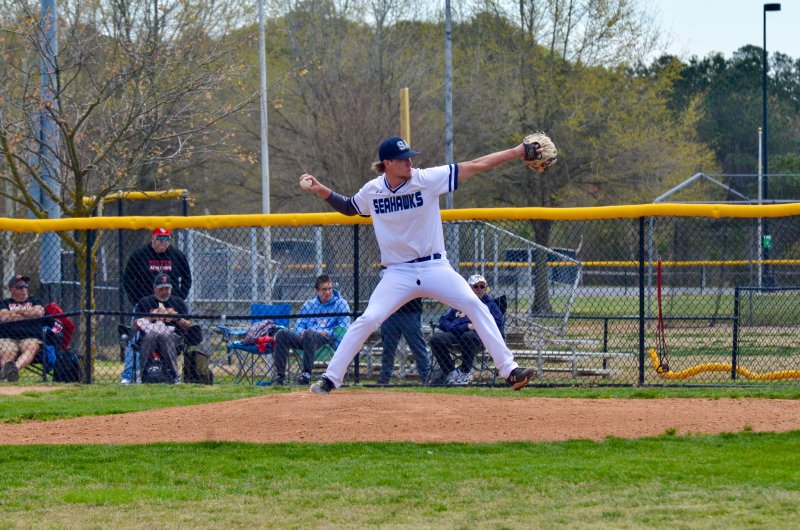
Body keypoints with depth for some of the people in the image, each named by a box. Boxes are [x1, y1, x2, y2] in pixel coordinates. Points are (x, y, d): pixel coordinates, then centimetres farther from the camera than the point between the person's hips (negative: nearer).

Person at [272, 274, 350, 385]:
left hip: (329, 340, -5)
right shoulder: (308, 305, 23)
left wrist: (327, 333, -14)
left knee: (308, 334, -39)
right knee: (281, 334, -18)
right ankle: (280, 375, -27)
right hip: (306, 338, 5)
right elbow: (299, 325, 19)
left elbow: (343, 328, 0)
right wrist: (301, 332, -5)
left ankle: (307, 374, -42)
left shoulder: (340, 304, 10)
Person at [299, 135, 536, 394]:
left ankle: (509, 370, -12)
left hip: (435, 267, -1)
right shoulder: (372, 191, -3)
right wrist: (320, 190, 4)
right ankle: (330, 378, -4)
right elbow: (348, 208, 19)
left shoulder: (426, 179, -11)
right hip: (398, 273, 1)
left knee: (476, 307, -15)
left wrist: (516, 152, -18)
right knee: (367, 320, -13)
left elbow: (475, 166, -13)